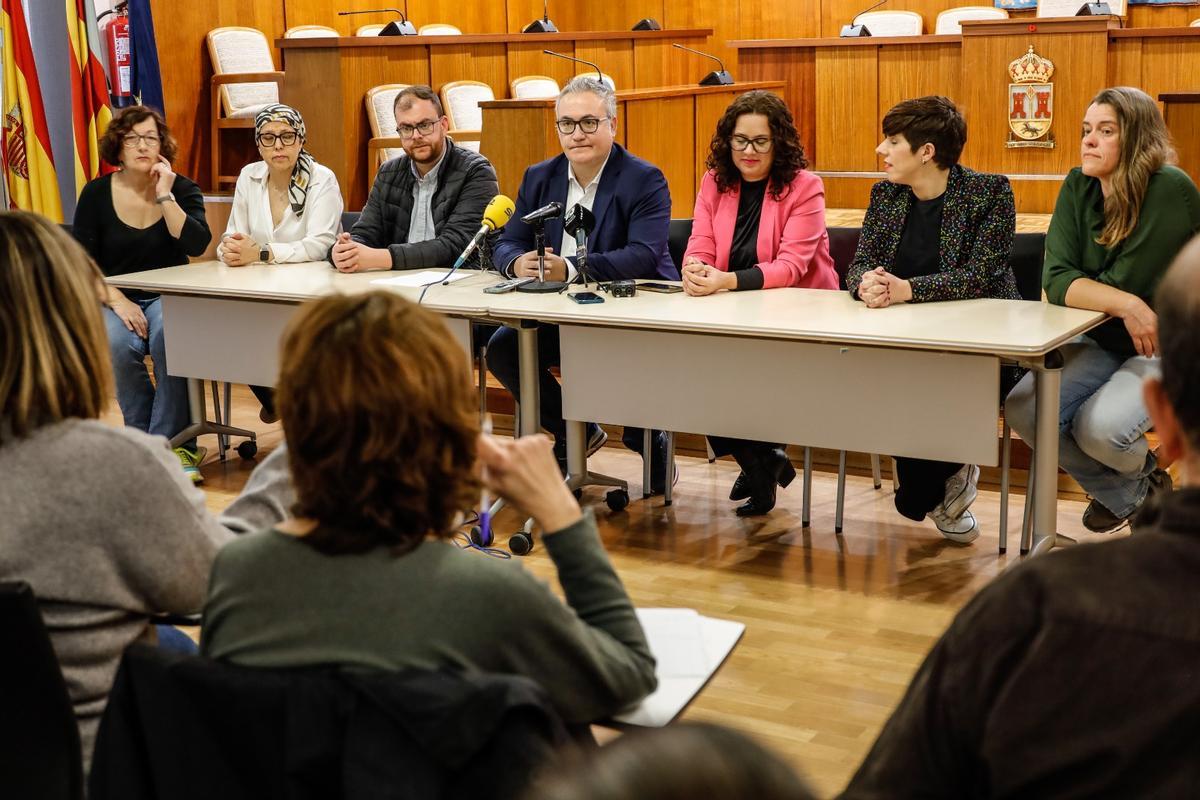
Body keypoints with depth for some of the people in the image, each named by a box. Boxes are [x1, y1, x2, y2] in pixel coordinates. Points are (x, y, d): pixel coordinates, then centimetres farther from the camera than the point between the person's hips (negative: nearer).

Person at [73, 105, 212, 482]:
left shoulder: (182, 189, 2)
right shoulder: (96, 194, 2)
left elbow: (197, 244, -15)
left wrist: (165, 196, -17)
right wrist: (117, 300, -17)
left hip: (167, 297, 0)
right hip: (113, 299, 0)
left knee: (168, 336, -34)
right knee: (119, 345, -32)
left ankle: (172, 444, -27)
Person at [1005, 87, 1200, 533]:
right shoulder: (1078, 188, -3)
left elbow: (1126, 280, -21)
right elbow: (1055, 279, -14)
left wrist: (1082, 288, -4)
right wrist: (1123, 304, -28)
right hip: (1101, 343, 6)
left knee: (1100, 427, -31)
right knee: (1023, 410, -17)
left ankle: (1141, 473, 11)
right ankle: (1126, 494, 10)